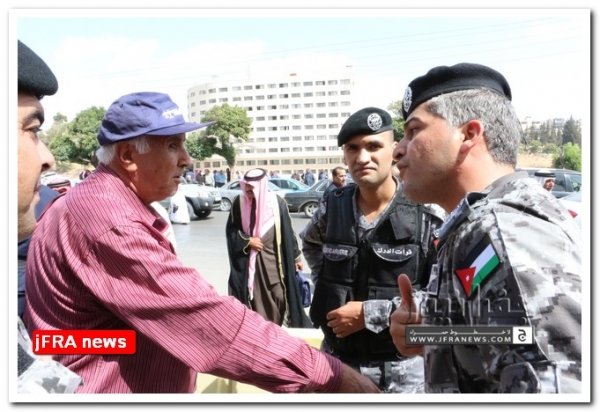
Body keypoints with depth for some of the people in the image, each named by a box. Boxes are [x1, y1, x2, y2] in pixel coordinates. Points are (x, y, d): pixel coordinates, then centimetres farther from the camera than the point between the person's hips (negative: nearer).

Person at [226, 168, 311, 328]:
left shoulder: (277, 202, -6)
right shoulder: (239, 203, -3)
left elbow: (287, 232, 1)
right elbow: (230, 229, 5)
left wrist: (296, 256, 5)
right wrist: (247, 241, -10)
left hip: (273, 259, 0)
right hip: (247, 261, 1)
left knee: (278, 297, 2)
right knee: (252, 298, 4)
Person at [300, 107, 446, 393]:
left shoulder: (427, 216, -13)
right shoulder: (332, 207, -2)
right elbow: (310, 241, 20)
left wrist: (373, 314, -20)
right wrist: (323, 282, 5)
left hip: (401, 366, -3)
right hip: (337, 358, 3)